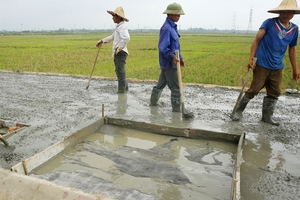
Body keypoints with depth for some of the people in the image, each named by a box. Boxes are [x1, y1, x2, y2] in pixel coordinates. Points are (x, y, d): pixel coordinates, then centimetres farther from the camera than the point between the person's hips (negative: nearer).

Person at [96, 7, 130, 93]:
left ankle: (121, 91, -2)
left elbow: (126, 38, -33)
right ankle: (125, 87, 32)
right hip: (117, 54, 11)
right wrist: (102, 41, 35)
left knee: (120, 72, -8)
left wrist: (119, 48, -25)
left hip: (121, 53, -11)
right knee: (119, 72, 19)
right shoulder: (118, 27, 18)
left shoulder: (122, 27, -15)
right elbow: (112, 36, 33)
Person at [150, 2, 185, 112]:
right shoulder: (166, 28, -18)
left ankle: (153, 102, 33)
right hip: (169, 63, -10)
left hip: (167, 63, 10)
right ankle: (176, 109, 8)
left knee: (161, 83, 20)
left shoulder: (173, 27, 13)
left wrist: (180, 58, 18)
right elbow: (162, 47, -23)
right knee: (175, 87, -2)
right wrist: (172, 57, -33)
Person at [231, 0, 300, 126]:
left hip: (277, 67, 5)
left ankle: (267, 117, 24)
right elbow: (256, 41, -7)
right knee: (253, 90, -3)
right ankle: (239, 111, 13)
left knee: (274, 93, 9)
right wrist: (251, 59, -16)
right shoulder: (269, 23, -6)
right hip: (262, 65, -5)